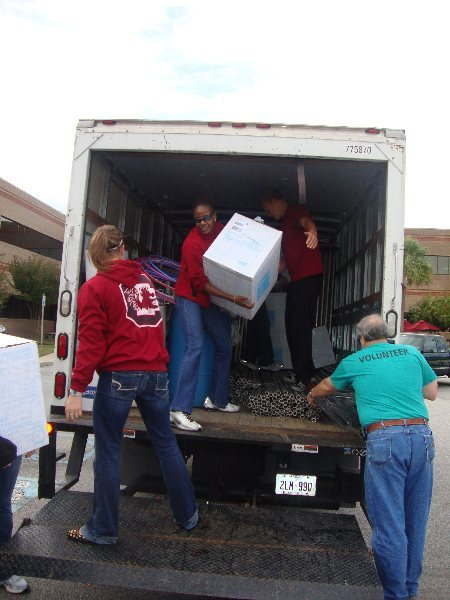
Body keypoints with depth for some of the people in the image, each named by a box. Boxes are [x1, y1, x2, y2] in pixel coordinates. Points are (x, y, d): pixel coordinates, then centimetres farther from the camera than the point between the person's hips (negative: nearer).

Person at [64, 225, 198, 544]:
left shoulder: (94, 288, -5)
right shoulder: (144, 279, 9)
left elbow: (91, 342, -10)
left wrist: (77, 389, -7)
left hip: (118, 375, -5)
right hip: (155, 372, 5)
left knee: (108, 451, 9)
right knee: (166, 444, 15)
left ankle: (104, 529, 20)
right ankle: (188, 515, 28)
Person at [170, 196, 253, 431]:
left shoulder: (222, 230, -3)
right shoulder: (192, 243, -22)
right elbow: (200, 282, -23)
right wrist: (233, 298, -29)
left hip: (211, 297, 7)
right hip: (190, 297, -7)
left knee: (225, 345, 10)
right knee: (195, 346, -21)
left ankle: (217, 399, 26)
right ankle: (179, 410, -22)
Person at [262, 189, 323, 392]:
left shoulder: (296, 210, 0)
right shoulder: (284, 224, 26)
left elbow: (307, 221, -27)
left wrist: (312, 232, -49)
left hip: (309, 276, -10)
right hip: (296, 279, 10)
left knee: (301, 326, -12)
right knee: (292, 326, 11)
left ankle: (304, 376, -8)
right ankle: (299, 373, 19)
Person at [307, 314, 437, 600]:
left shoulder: (354, 362, 10)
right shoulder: (412, 353, 15)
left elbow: (327, 386, 28)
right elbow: (432, 392, 23)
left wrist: (312, 394, 49)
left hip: (384, 438, -4)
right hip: (421, 436, 4)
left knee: (389, 523, 3)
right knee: (415, 520, 15)